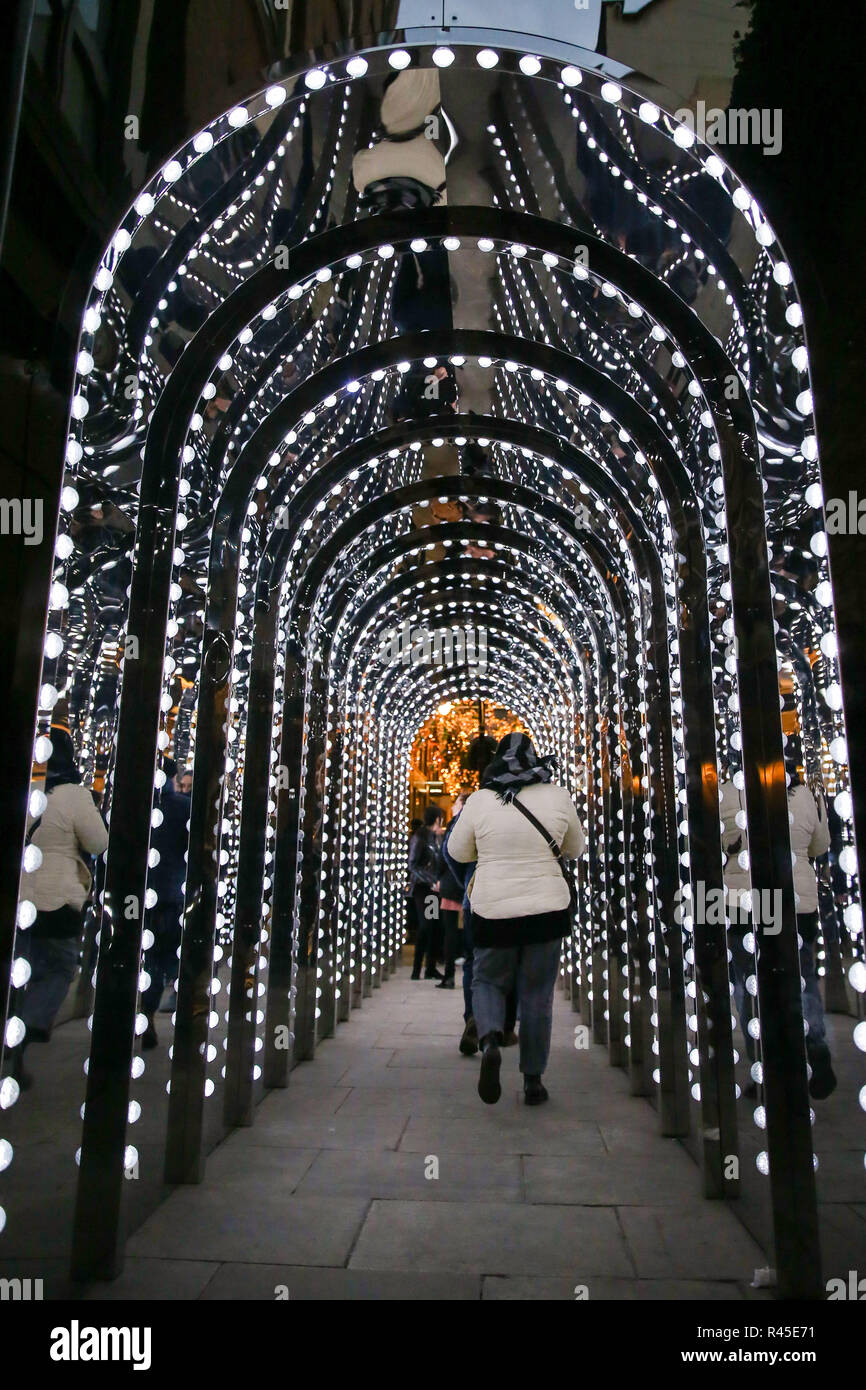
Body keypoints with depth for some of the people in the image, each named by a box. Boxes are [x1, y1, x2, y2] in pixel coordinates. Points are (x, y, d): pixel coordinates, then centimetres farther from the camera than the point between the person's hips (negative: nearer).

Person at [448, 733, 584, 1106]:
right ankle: (533, 1080, 18)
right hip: (546, 908, 1)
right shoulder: (557, 796, -3)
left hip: (493, 911, -1)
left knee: (487, 981, 17)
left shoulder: (480, 800, -6)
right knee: (537, 995, 13)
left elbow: (458, 852, 6)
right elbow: (575, 849, 11)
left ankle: (490, 1041, -10)